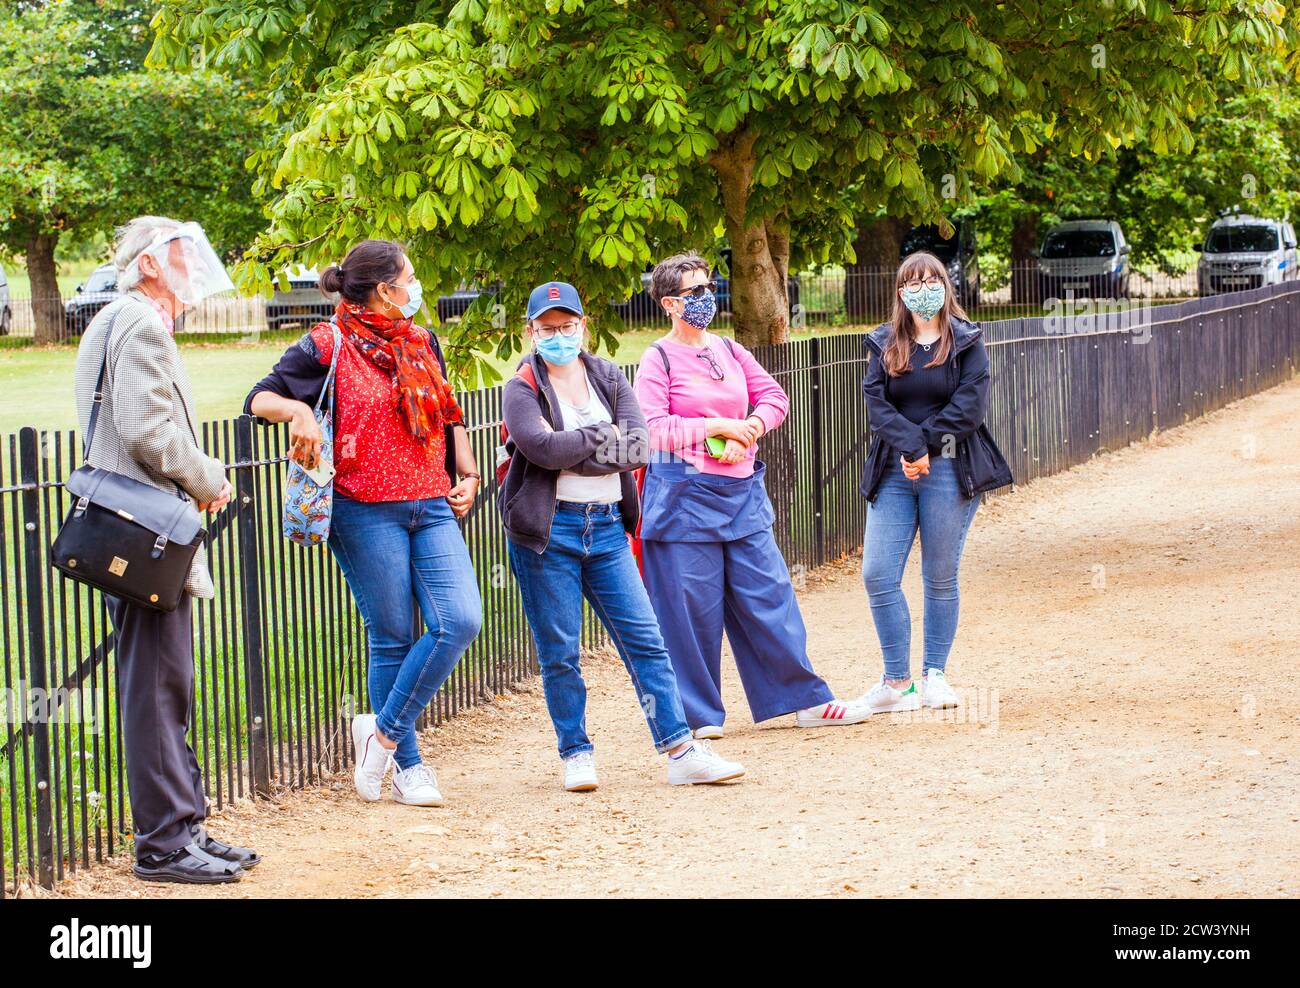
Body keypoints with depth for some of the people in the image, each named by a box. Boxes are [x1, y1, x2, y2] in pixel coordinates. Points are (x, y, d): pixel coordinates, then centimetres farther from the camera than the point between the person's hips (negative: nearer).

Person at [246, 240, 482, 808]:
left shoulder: (422, 344, 16)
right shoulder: (329, 346, -2)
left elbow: (449, 415, 28)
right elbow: (260, 399, -3)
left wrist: (467, 473, 16)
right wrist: (298, 410, -23)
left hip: (432, 507, 5)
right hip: (367, 512, -5)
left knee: (460, 621, -10)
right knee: (393, 637, -2)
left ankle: (383, 732, 4)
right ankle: (407, 766, 10)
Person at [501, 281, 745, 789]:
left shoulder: (608, 378, 10)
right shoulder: (522, 387, -2)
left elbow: (637, 447, -4)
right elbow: (541, 446, -21)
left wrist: (571, 449, -12)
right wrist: (605, 435, -9)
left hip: (606, 526, 4)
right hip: (548, 531, -4)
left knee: (645, 640, 1)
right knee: (559, 652, 2)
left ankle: (681, 751, 2)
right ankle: (576, 756, 13)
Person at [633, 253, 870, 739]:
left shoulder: (730, 351, 13)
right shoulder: (658, 359, -5)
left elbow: (774, 397, 13)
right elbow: (653, 429, -14)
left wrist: (746, 432, -6)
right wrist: (718, 426, -16)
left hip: (742, 492, 5)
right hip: (685, 494, -5)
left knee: (768, 596, 6)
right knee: (691, 607, -2)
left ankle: (806, 701, 12)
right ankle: (695, 714, 9)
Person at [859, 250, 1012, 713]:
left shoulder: (966, 343, 4)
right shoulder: (884, 345, 10)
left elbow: (970, 405, -6)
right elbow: (876, 405, -1)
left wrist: (925, 442, -13)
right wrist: (911, 444, -17)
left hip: (949, 471, -2)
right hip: (892, 474, 2)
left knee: (940, 578, 2)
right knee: (878, 575, -6)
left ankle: (935, 676, 14)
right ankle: (897, 682, 2)